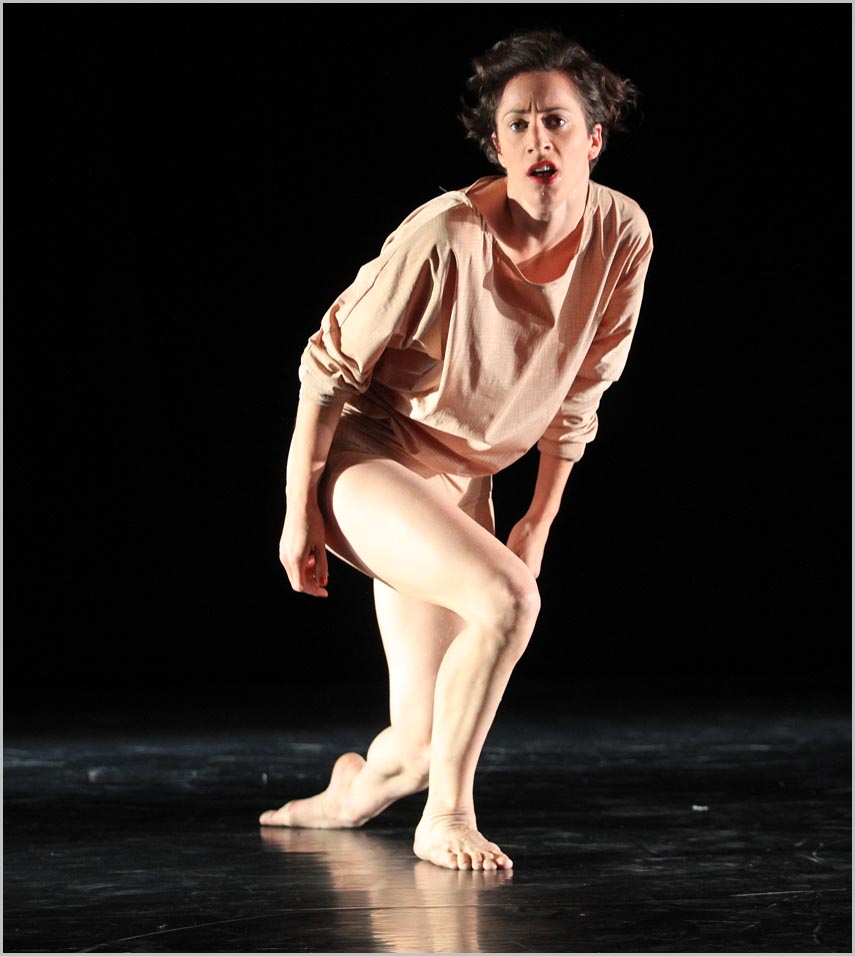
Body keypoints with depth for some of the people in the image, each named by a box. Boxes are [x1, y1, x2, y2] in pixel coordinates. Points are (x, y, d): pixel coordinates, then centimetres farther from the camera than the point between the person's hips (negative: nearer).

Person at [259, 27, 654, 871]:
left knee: (419, 749, 5)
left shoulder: (624, 235, -11)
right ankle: (445, 817, -13)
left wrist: (538, 523, 8)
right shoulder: (445, 237, -26)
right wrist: (299, 515, -9)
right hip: (363, 461, -5)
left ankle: (351, 792, 41)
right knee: (504, 598, -31)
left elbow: (578, 392, 4)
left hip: (462, 484, 5)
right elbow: (329, 365, -14)